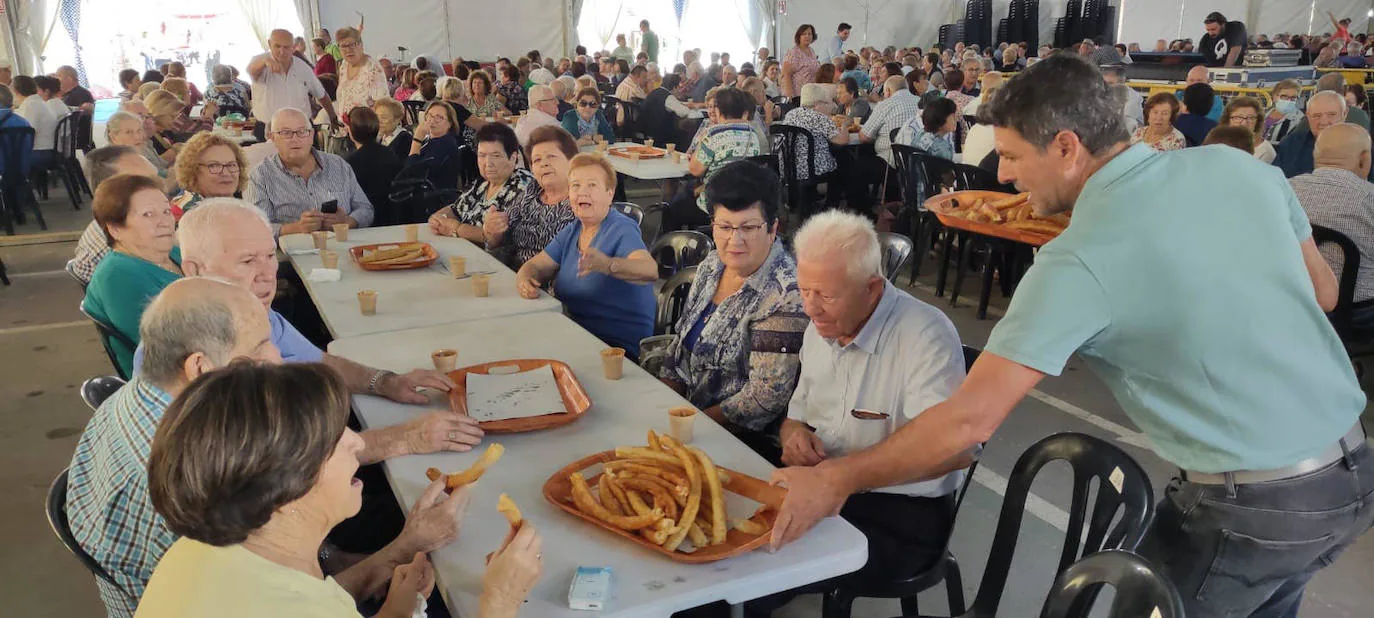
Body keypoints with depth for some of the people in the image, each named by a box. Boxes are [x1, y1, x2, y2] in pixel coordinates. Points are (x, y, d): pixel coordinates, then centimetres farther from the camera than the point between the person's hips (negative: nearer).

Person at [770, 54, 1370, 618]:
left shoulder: (1081, 261, -23)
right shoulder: (1237, 165, -2)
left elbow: (970, 419, -23)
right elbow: (1323, 291, 12)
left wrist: (835, 480, -14)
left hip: (1253, 505, -7)